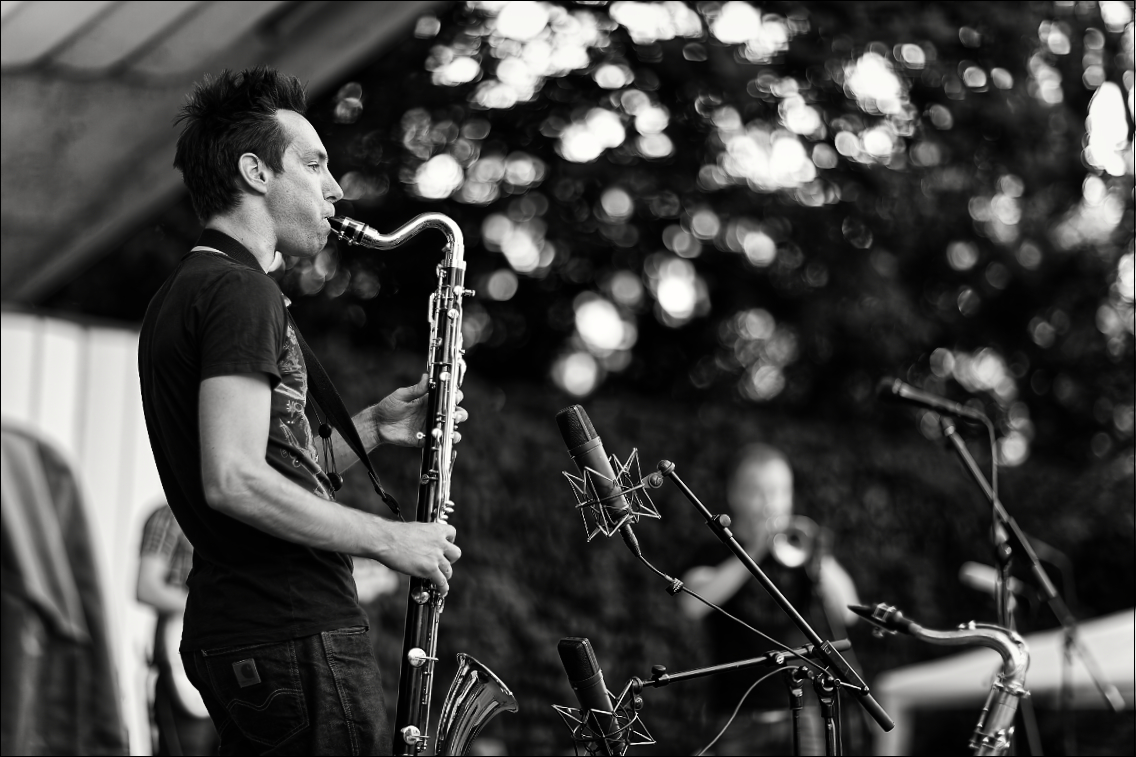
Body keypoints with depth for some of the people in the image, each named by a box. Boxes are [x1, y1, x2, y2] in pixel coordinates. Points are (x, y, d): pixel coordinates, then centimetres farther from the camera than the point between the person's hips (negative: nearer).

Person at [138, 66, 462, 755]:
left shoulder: (182, 294, 19)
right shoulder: (241, 292, -13)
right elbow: (232, 481, -23)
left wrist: (369, 429, 13)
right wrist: (386, 538, -16)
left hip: (234, 632, 10)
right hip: (295, 635, -10)